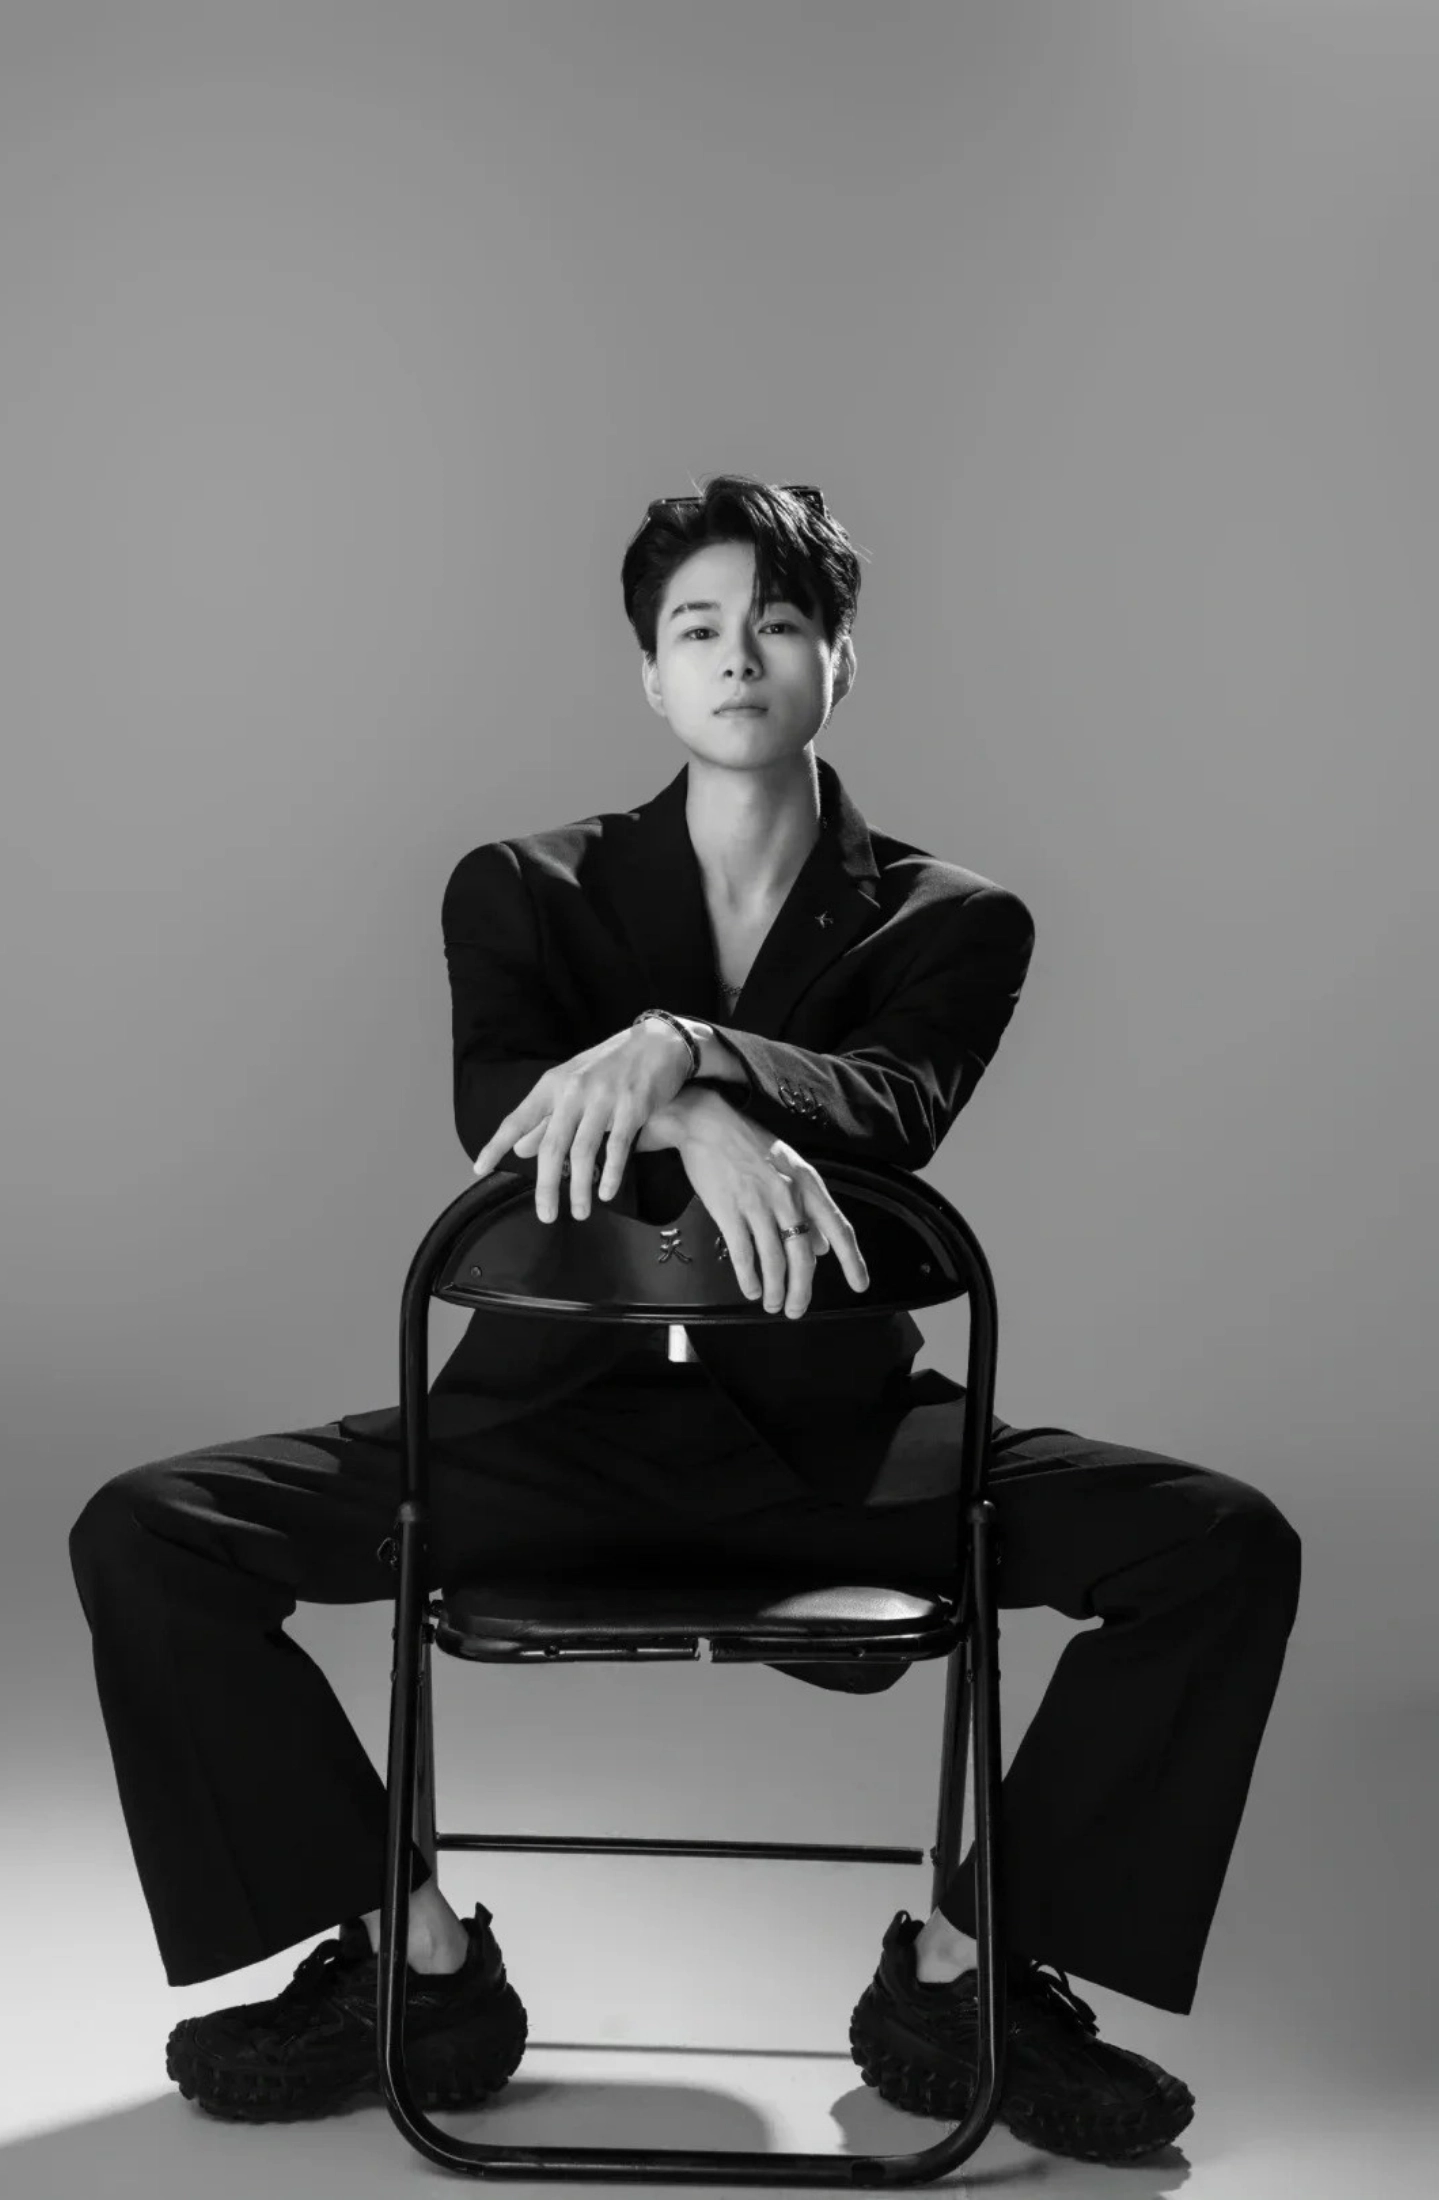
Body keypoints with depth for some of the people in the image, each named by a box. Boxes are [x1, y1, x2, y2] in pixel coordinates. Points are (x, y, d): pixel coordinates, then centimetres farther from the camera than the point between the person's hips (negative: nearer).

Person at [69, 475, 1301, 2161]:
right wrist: (702, 1129, -35)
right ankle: (420, 1961, -2)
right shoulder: (524, 890, 7)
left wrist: (677, 1047, -37)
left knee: (1227, 1548, -19)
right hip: (557, 1410, 1)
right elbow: (500, 1114, -14)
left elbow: (891, 1107, -17)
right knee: (146, 1537, -16)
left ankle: (961, 1973, -4)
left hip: (826, 1431, 0)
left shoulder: (949, 920, 5)